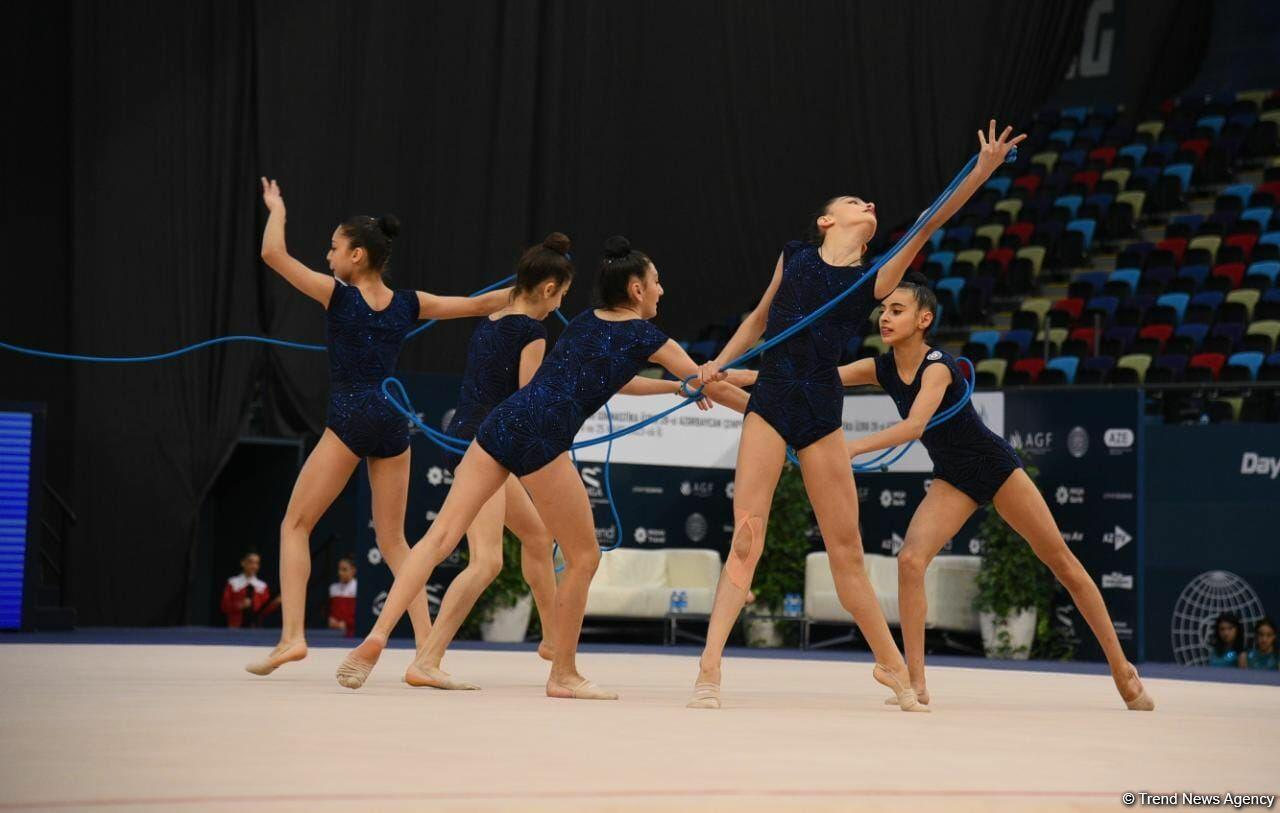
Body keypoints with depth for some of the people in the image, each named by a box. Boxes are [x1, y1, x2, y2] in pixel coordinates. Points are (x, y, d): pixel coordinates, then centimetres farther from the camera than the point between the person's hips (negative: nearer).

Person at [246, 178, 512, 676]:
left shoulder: (337, 295, -4)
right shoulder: (409, 304, 8)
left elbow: (272, 253, -6)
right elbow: (479, 306, 16)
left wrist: (276, 209, 12)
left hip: (348, 420, -5)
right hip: (392, 423, 5)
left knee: (295, 526, 4)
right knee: (393, 540, 14)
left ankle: (292, 635, -10)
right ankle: (426, 640, 3)